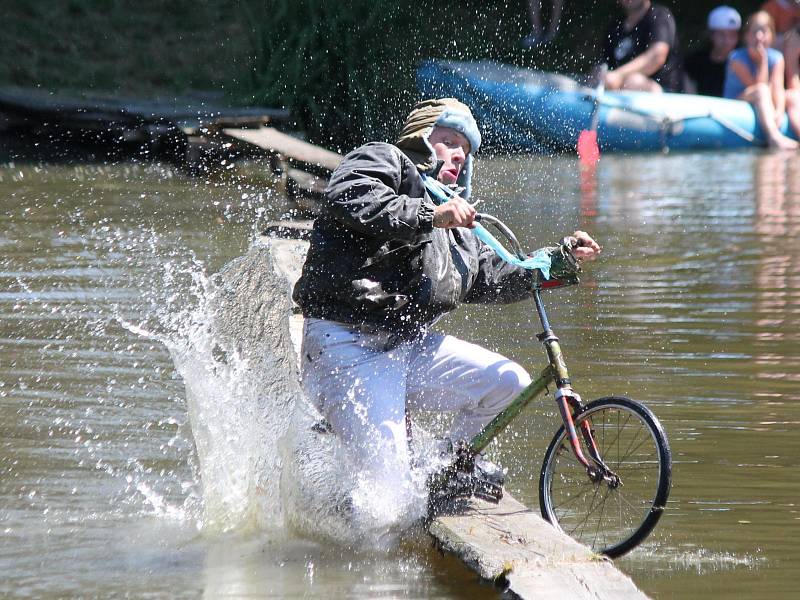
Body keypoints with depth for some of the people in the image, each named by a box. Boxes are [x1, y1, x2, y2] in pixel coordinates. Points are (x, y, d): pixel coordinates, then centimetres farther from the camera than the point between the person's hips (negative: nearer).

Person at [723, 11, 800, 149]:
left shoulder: (776, 58, -2)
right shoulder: (737, 58, -15)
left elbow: (777, 88, -14)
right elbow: (758, 87, -22)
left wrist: (779, 111, -31)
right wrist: (762, 60, -24)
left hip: (763, 106, 5)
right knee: (761, 90, -34)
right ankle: (774, 137, -55)